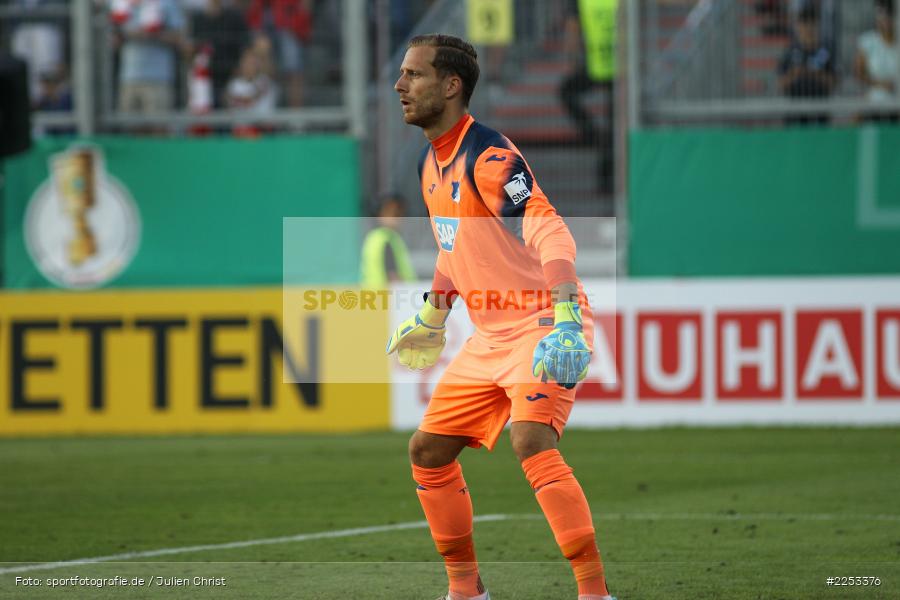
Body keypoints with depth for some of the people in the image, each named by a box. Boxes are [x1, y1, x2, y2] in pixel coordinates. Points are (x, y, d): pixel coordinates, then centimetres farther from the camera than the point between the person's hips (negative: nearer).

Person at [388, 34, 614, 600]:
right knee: (428, 449, 10)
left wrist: (566, 317, -43)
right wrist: (434, 315, 31)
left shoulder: (488, 156, -20)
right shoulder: (433, 162, 9)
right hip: (490, 336, 10)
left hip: (544, 326, -10)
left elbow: (549, 232, -32)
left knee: (531, 441, -29)